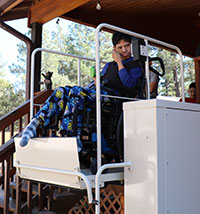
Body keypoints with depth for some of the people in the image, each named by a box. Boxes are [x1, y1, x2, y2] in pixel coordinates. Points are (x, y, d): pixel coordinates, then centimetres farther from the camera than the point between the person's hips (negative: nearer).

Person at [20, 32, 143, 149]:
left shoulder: (135, 66, 14)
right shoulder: (109, 65, 35)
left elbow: (129, 84, -6)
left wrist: (119, 62, 0)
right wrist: (95, 82, 8)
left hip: (113, 95, -7)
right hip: (94, 92, 7)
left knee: (76, 91, -32)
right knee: (62, 91, -16)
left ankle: (71, 136, -40)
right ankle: (36, 123, -32)